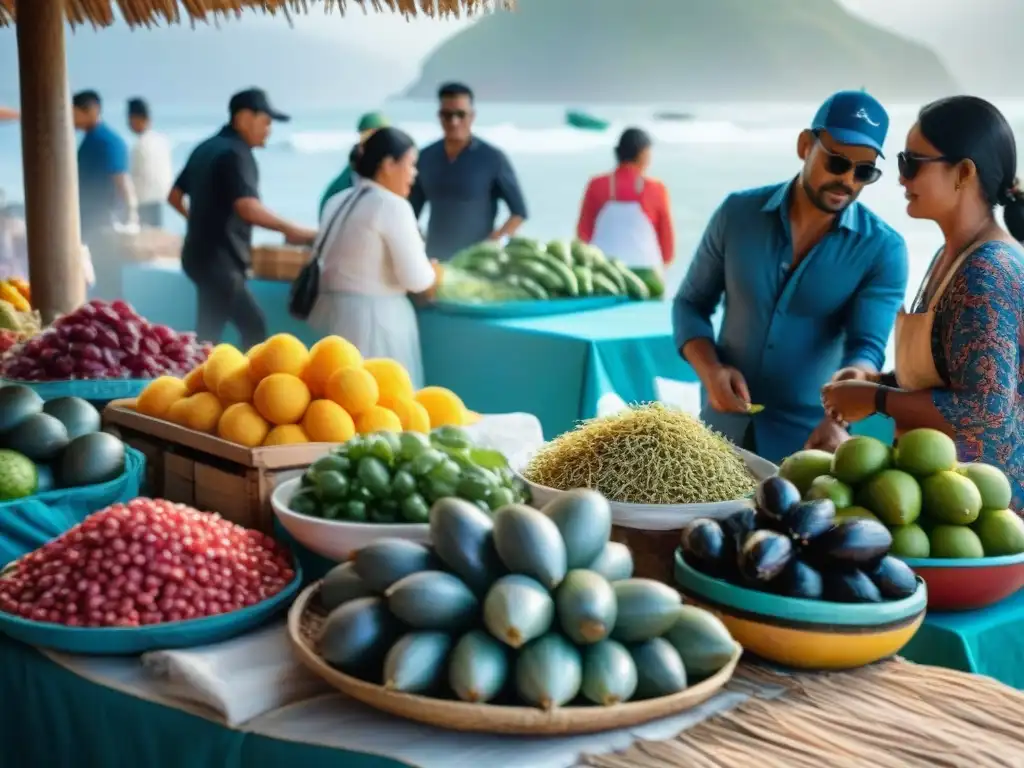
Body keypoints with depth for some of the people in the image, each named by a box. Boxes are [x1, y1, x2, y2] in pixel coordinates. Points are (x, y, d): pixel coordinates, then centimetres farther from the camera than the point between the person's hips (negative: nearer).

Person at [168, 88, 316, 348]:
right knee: (207, 336, -5)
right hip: (218, 259, -10)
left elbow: (175, 196, 20)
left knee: (252, 326, 14)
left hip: (205, 254, 10)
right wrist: (291, 230, -27)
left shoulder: (207, 148, 13)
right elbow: (247, 207, -31)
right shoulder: (235, 153, -16)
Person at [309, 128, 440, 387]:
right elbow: (415, 279, -15)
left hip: (333, 311, 8)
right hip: (375, 316, -8)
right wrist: (433, 274, 7)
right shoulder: (392, 205, -12)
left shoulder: (338, 202, 11)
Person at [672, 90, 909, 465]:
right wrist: (711, 371, -15)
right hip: (723, 431, 2)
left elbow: (867, 346, -18)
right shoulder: (738, 213, -4)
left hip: (807, 442, -2)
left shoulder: (883, 250, -10)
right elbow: (691, 303, 3)